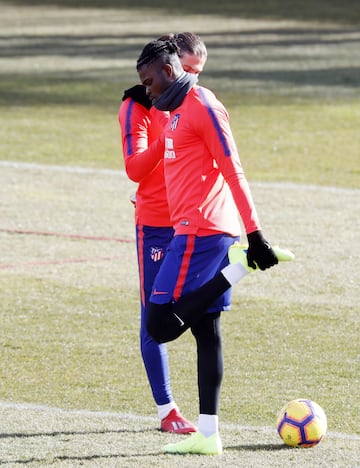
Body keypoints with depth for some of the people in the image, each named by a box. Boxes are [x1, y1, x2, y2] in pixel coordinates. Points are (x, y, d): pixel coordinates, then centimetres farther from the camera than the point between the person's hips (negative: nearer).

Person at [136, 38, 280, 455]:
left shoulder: (203, 107, -10)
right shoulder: (176, 112, 20)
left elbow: (232, 171, -15)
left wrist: (255, 236, -17)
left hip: (200, 232, -10)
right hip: (191, 230, 10)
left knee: (160, 324, -15)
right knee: (206, 331, 6)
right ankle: (208, 434, 4)